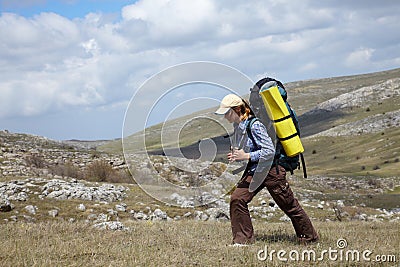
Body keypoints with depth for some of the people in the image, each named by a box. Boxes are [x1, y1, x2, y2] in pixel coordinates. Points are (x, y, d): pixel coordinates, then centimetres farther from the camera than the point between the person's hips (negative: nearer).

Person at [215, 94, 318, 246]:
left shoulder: (254, 126, -24)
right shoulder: (238, 126, 4)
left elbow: (270, 151, -26)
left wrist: (246, 156, -28)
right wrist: (236, 156, -2)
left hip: (271, 171, -8)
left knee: (290, 206, 6)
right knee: (237, 199, -9)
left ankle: (309, 237, 24)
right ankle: (242, 239, 0)